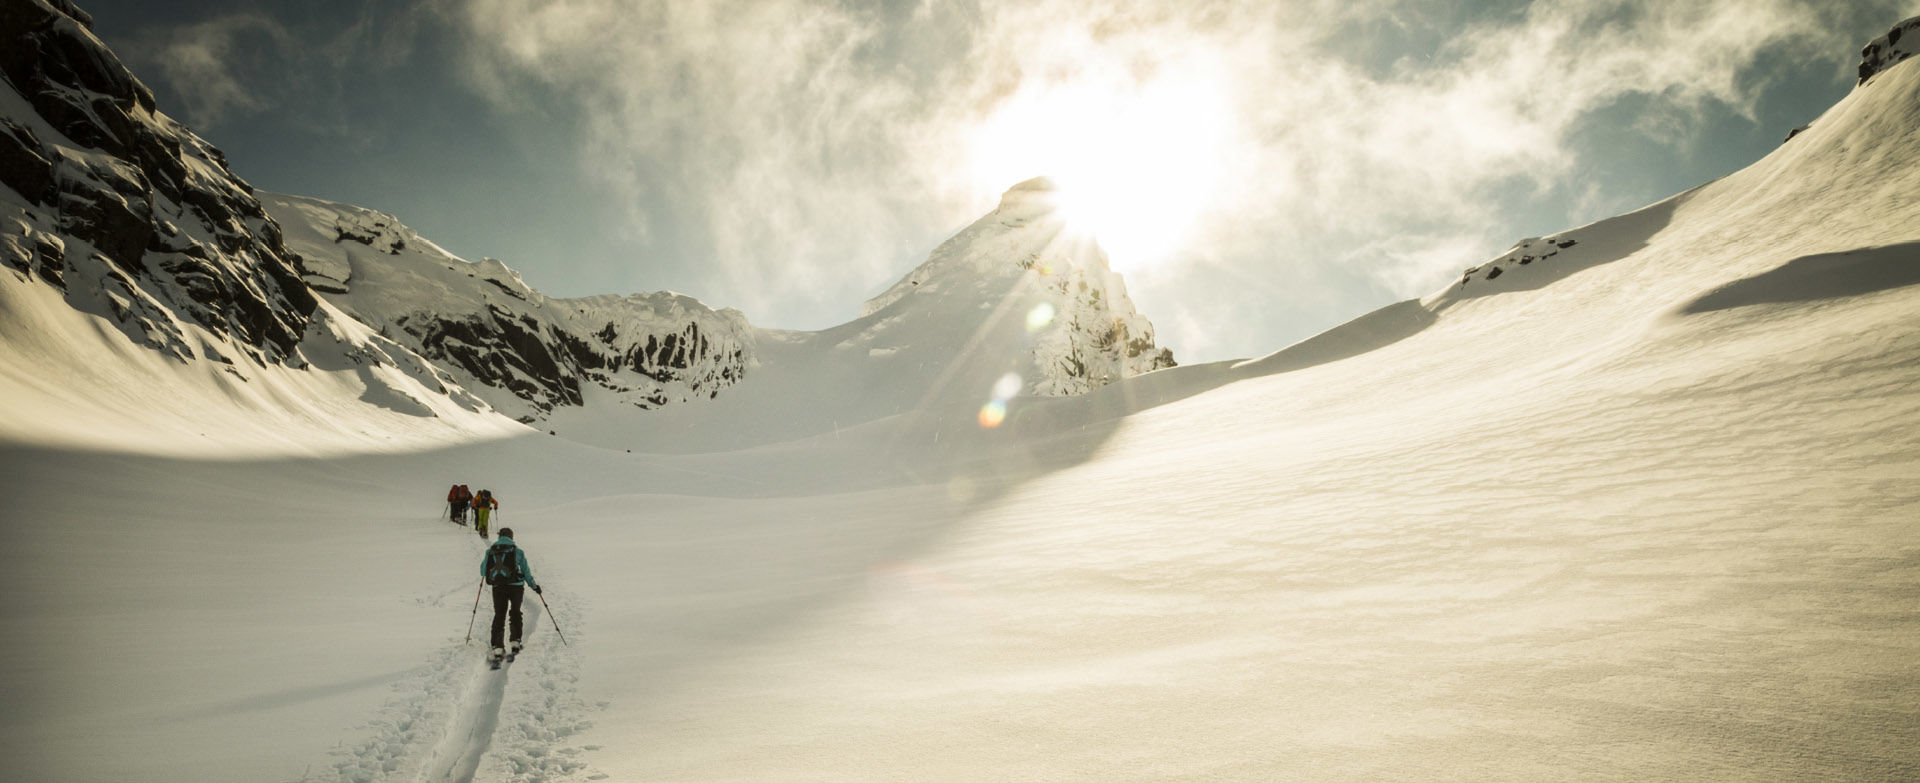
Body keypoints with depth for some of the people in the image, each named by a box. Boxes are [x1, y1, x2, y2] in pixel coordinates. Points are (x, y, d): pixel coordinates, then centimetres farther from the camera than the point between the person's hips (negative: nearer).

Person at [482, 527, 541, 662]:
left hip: (498, 588, 1)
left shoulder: (490, 551, 4)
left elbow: (483, 571, 11)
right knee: (515, 613, 18)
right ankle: (515, 642, 15)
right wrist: (534, 585, 14)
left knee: (499, 615, 7)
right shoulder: (517, 551, -1)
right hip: (516, 586, -1)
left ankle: (497, 646, -4)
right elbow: (526, 571, 2)